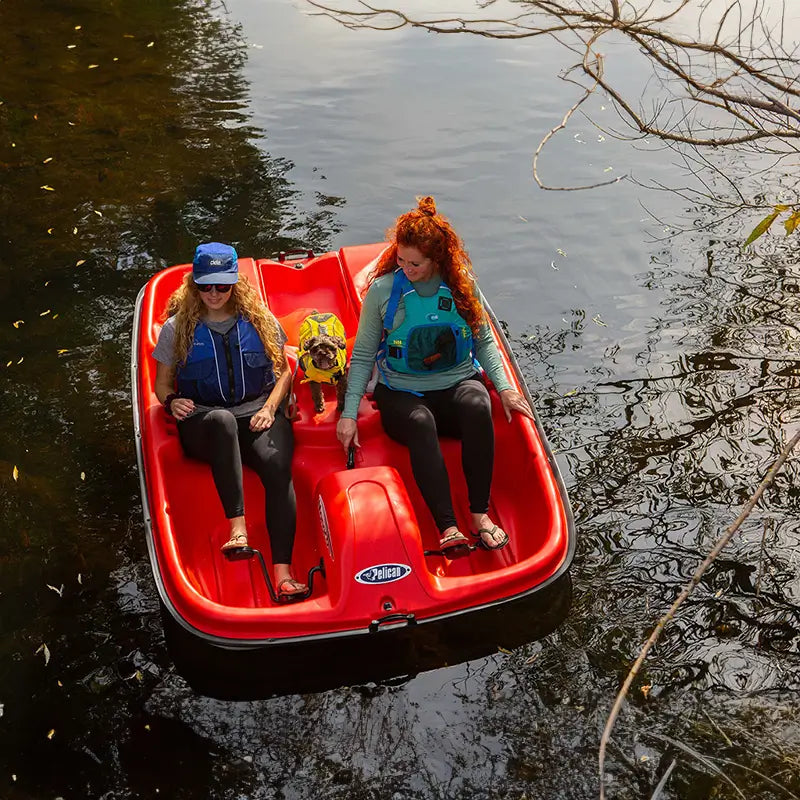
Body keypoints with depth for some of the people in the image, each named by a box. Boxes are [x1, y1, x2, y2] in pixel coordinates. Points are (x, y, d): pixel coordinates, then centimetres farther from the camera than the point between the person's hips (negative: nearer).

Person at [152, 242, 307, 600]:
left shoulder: (260, 319, 12)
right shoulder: (177, 327, 10)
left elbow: (284, 370, 16)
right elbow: (162, 383, 15)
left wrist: (269, 408, -2)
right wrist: (172, 401, -9)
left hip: (258, 414, 1)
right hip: (202, 420, -1)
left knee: (277, 466, -33)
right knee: (223, 420, -41)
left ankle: (282, 573, -43)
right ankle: (238, 528, -48)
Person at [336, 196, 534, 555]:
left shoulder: (462, 285, 0)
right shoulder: (382, 290, -5)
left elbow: (483, 341, 12)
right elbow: (363, 356, 1)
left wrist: (504, 387, -1)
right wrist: (350, 413, -6)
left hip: (456, 383, 2)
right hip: (400, 393, -1)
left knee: (477, 407, -34)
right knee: (420, 423, -36)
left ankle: (480, 513, -28)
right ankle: (448, 528, -41)